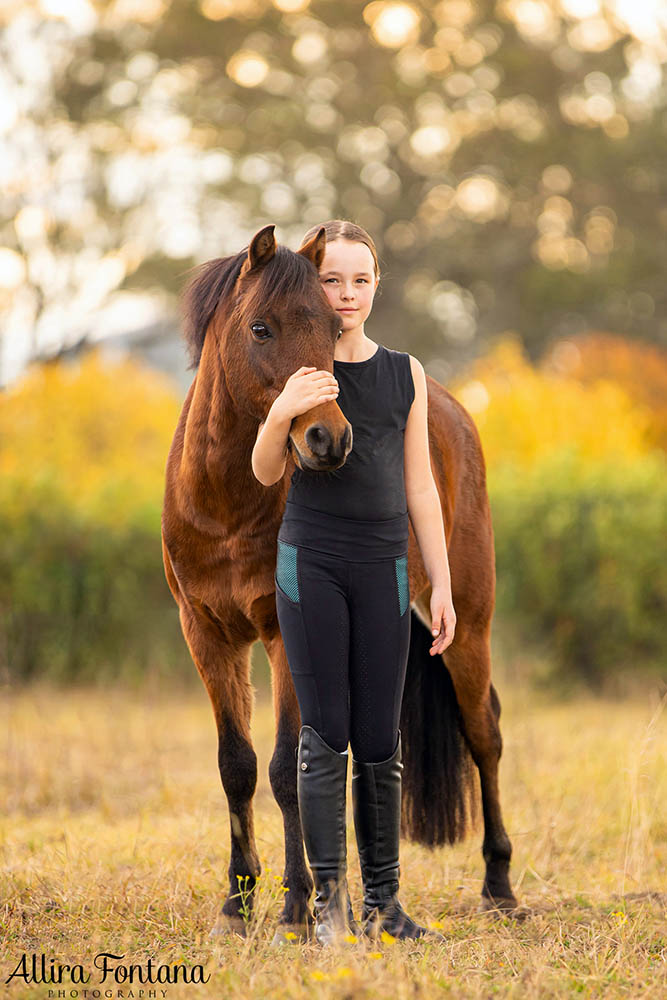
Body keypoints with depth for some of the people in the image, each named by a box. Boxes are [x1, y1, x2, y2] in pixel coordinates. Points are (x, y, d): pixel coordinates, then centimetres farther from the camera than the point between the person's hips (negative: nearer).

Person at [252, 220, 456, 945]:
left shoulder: (406, 374, 9)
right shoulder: (292, 370, 1)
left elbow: (420, 488, 11)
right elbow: (265, 473, -7)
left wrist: (441, 585, 8)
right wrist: (279, 416, -28)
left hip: (384, 566, 2)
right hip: (310, 564, -2)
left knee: (379, 743, 3)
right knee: (323, 735, -5)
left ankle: (382, 902, 9)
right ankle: (329, 900, -3)